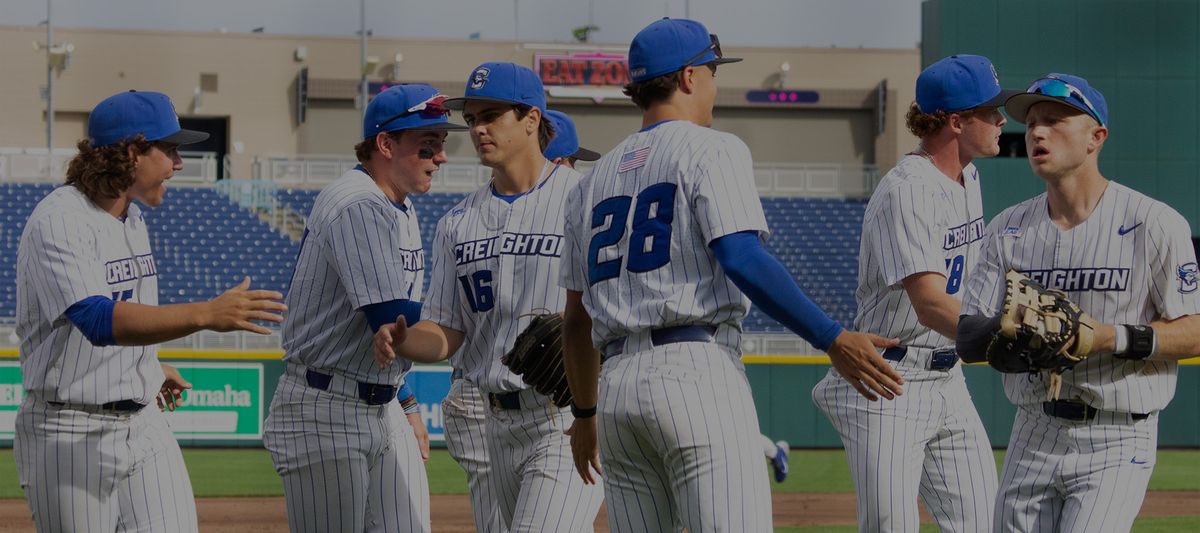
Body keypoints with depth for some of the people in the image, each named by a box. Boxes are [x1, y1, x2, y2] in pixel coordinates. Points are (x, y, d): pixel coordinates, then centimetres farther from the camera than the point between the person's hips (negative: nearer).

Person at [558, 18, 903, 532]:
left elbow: (576, 319, 23)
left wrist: (585, 413, 34)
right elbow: (742, 259, -14)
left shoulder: (595, 179, 22)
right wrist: (832, 339, -14)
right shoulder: (710, 149, 2)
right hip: (697, 373, -7)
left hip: (616, 384, 7)